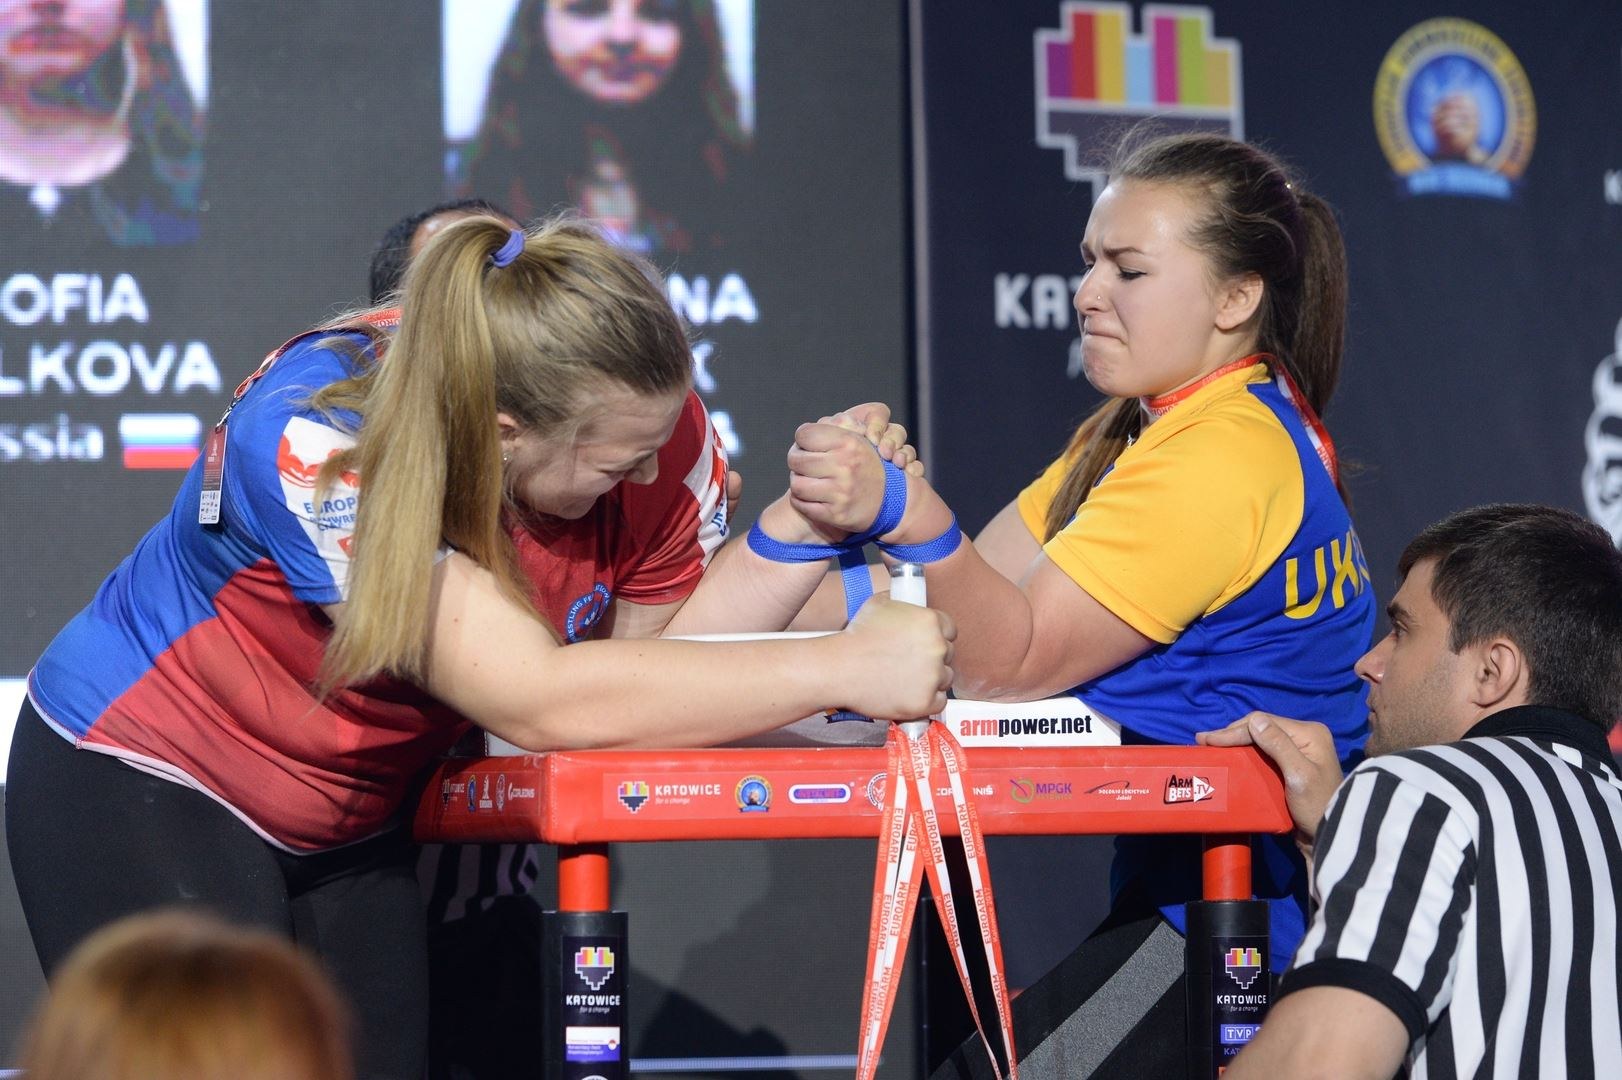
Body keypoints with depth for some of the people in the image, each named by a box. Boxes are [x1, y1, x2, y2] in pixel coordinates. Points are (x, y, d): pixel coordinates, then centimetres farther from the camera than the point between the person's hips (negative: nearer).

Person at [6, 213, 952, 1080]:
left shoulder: (640, 420, -17)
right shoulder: (314, 443, -35)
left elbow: (657, 650, -6)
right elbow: (539, 701, -40)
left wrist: (813, 518, -22)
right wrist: (842, 667, -38)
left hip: (351, 822, 6)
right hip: (137, 785, -6)